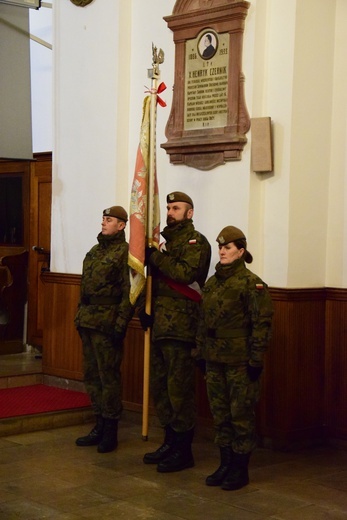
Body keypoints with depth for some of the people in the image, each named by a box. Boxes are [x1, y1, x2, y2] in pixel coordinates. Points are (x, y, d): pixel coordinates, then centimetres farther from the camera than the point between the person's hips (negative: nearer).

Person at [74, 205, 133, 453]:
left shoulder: (125, 252, -8)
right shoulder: (95, 251, 17)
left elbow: (129, 292, -14)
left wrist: (121, 324, -19)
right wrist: (80, 315, 16)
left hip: (107, 322, -8)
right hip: (88, 321, 9)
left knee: (108, 376, -3)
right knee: (92, 375, 12)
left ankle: (110, 430, 6)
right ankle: (100, 425, 22)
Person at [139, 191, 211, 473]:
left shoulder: (196, 241, -5)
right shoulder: (166, 240, 20)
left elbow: (188, 273, -23)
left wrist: (156, 257, -18)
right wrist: (146, 307, 10)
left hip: (180, 326, -9)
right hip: (160, 324, 9)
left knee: (179, 388, -5)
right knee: (160, 386, 13)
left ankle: (183, 450, 2)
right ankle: (170, 441, 24)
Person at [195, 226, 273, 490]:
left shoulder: (251, 283, -10)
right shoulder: (211, 283, 12)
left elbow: (262, 324, -12)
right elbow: (203, 321, 18)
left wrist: (256, 359, -15)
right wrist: (201, 353, 16)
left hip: (240, 362, -7)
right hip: (215, 360, 7)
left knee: (241, 414, 1)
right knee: (220, 414, 12)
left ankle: (241, 469, 11)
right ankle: (226, 464, 24)